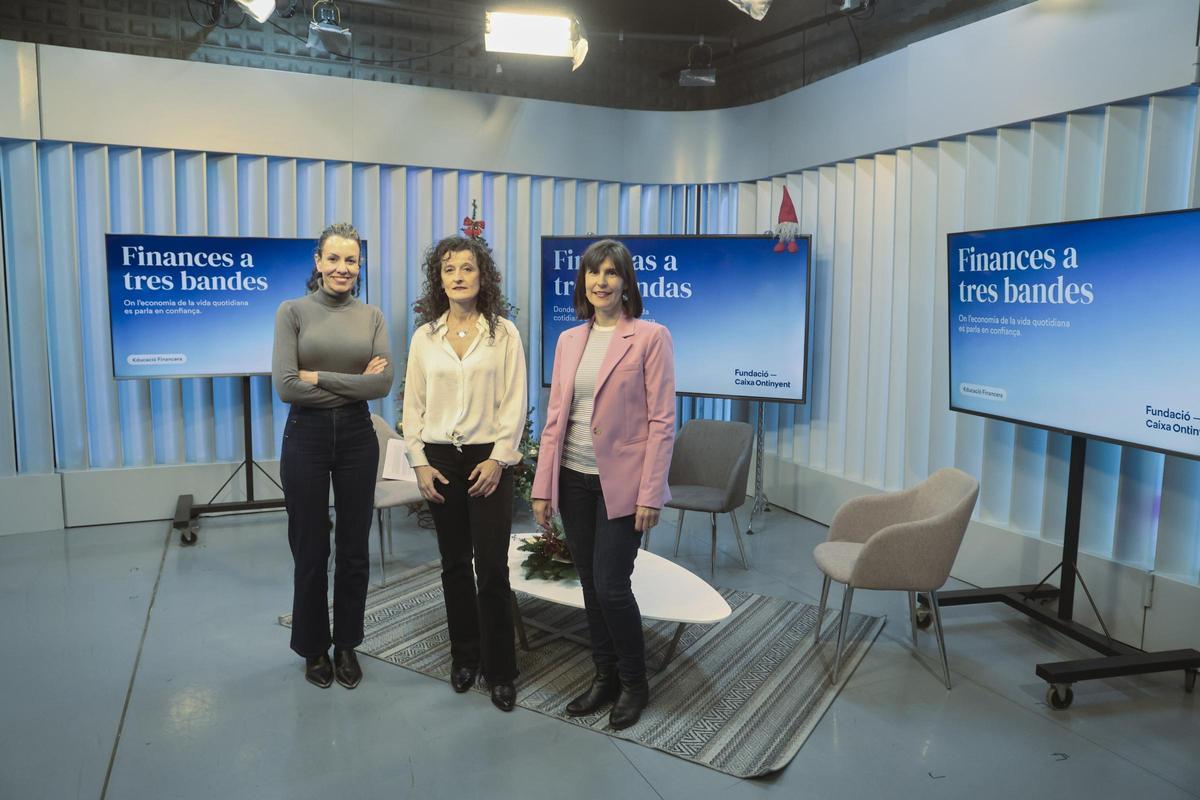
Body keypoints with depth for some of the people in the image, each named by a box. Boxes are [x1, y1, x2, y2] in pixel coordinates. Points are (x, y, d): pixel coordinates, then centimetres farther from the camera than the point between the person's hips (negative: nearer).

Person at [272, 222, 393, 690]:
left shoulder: (372, 316, 4)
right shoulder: (293, 311, -3)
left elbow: (384, 383, -9)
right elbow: (285, 386, -14)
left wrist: (319, 377, -13)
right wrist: (355, 382, -12)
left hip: (357, 436, 2)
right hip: (306, 436, -2)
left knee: (354, 550, 10)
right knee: (310, 551, 8)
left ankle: (347, 646, 28)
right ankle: (314, 647, 28)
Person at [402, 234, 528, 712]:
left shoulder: (503, 333, -1)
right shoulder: (425, 336, 6)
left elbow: (515, 402, -4)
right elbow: (413, 404, 6)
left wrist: (499, 458, -11)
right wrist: (419, 463, -1)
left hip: (488, 459, -3)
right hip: (441, 459, 3)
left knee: (492, 568, -4)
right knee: (454, 563, 11)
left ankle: (500, 671, 9)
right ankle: (465, 656, 27)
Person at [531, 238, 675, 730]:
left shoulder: (650, 337, -6)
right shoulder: (569, 341, 9)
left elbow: (662, 421, -9)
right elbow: (555, 417, 9)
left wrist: (650, 494, -14)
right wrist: (543, 487, 5)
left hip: (622, 482, -5)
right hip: (575, 481, 5)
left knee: (611, 587, -3)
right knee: (590, 585, 12)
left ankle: (634, 684, 20)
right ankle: (605, 676, 30)